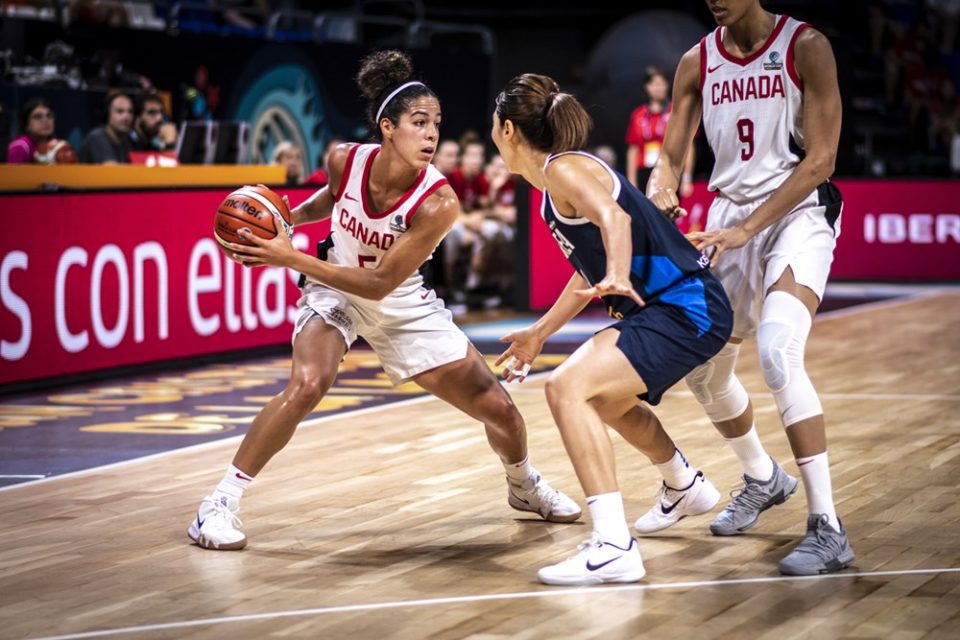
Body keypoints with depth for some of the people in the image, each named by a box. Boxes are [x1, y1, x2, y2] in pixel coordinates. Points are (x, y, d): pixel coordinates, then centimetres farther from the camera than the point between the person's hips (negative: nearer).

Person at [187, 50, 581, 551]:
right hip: (335, 293, 0)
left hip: (403, 308, 0)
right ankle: (220, 504, -20)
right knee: (307, 384, -31)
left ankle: (524, 486, 38)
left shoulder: (437, 202, -30)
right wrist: (291, 217, -10)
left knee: (496, 407, 2)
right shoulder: (346, 160, -21)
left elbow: (379, 282, -29)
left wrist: (291, 259, -34)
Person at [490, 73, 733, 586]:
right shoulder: (556, 183, 16)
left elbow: (613, 218, -34)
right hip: (665, 309, 11)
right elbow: (589, 271, 27)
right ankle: (685, 489, 58)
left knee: (568, 388, -26)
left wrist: (617, 278, -52)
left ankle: (614, 547, -32)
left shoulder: (564, 168, -13)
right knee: (606, 400, 35)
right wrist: (539, 333, 34)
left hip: (686, 309, -11)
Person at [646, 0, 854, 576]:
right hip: (730, 217, 6)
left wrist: (746, 229, -20)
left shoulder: (806, 47, -11)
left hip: (798, 214, -6)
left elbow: (821, 158, -15)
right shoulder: (697, 62, 4)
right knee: (704, 371, 13)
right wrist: (660, 190, -16)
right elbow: (672, 156, 9)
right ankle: (764, 479, 43)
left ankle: (828, 530, -25)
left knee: (778, 354, -28)